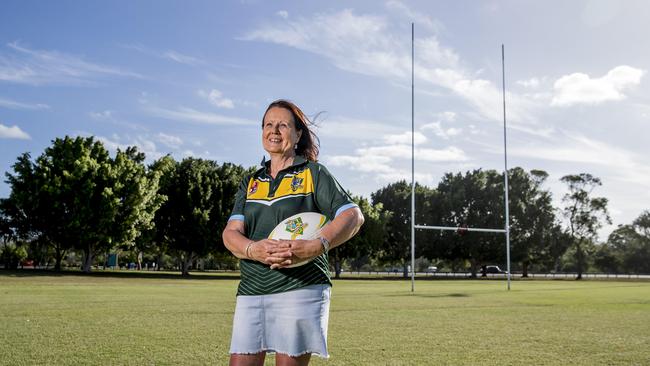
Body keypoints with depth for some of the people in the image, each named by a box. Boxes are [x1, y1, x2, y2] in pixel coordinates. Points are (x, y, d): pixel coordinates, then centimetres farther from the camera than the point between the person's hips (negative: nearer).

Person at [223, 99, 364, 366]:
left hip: (300, 289, -4)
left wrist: (315, 247, -24)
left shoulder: (313, 173, 6)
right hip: (250, 292, 4)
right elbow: (231, 233, 4)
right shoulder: (250, 183, 18)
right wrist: (254, 250, -20)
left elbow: (353, 216, -6)